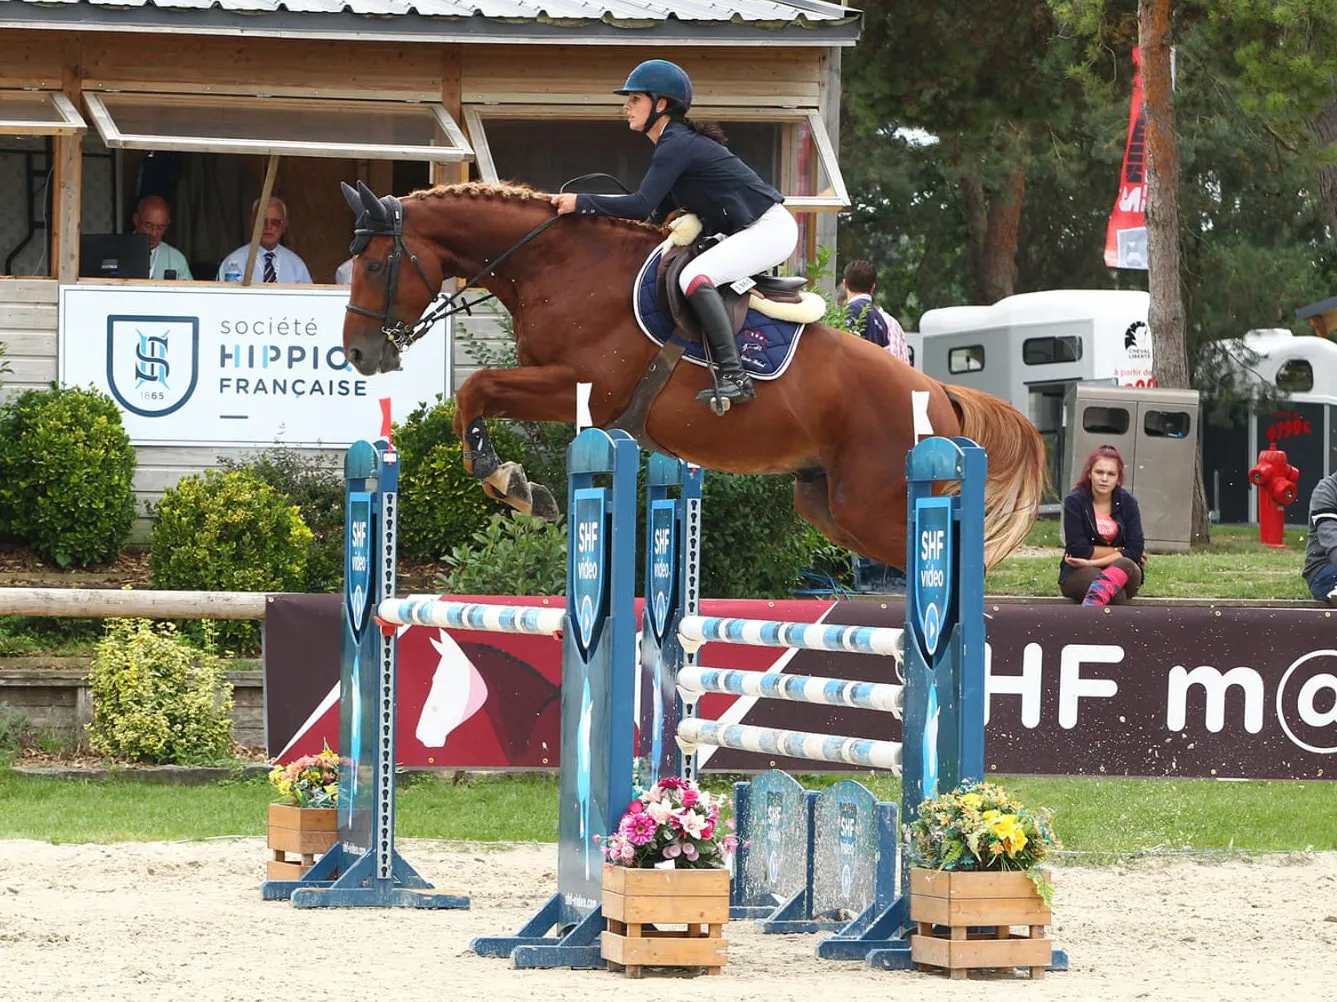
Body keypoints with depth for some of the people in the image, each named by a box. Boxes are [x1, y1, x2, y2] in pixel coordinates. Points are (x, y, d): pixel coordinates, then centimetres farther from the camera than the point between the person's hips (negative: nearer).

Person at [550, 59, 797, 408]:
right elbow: (658, 211, 21)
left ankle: (734, 376, -31)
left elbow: (643, 205, -24)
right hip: (750, 233, 11)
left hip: (769, 229, -11)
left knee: (694, 277, -27)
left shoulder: (676, 146, -16)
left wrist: (581, 203, -18)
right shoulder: (676, 143, 15)